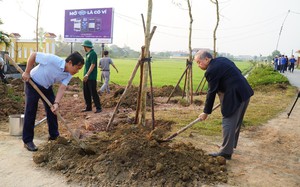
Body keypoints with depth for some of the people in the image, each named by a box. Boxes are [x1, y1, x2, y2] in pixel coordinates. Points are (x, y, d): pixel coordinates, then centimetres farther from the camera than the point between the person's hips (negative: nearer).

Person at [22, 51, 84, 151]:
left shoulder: (68, 75, -15)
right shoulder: (52, 59, -35)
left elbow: (62, 88, -21)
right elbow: (33, 55, -25)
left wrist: (56, 103, -36)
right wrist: (27, 72, -20)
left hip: (47, 87, 6)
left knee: (52, 110, 6)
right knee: (30, 111, -6)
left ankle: (54, 136, 23)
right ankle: (27, 141, 3)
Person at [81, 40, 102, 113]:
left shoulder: (93, 53, -13)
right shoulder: (88, 54, 16)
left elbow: (93, 65, -20)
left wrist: (87, 74, -25)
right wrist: (85, 75, 17)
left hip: (91, 78, -10)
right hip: (86, 77, 10)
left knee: (93, 93, -7)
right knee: (86, 93, 12)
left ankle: (98, 108, -1)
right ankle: (88, 107, 21)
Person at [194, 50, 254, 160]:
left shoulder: (211, 70, -14)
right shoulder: (222, 60, 14)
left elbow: (211, 93, -12)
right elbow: (238, 73, 20)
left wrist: (206, 112, -4)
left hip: (235, 96, -10)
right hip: (245, 92, 10)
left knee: (228, 123, -4)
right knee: (236, 122, 19)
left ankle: (226, 152, 0)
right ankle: (231, 145, 33)